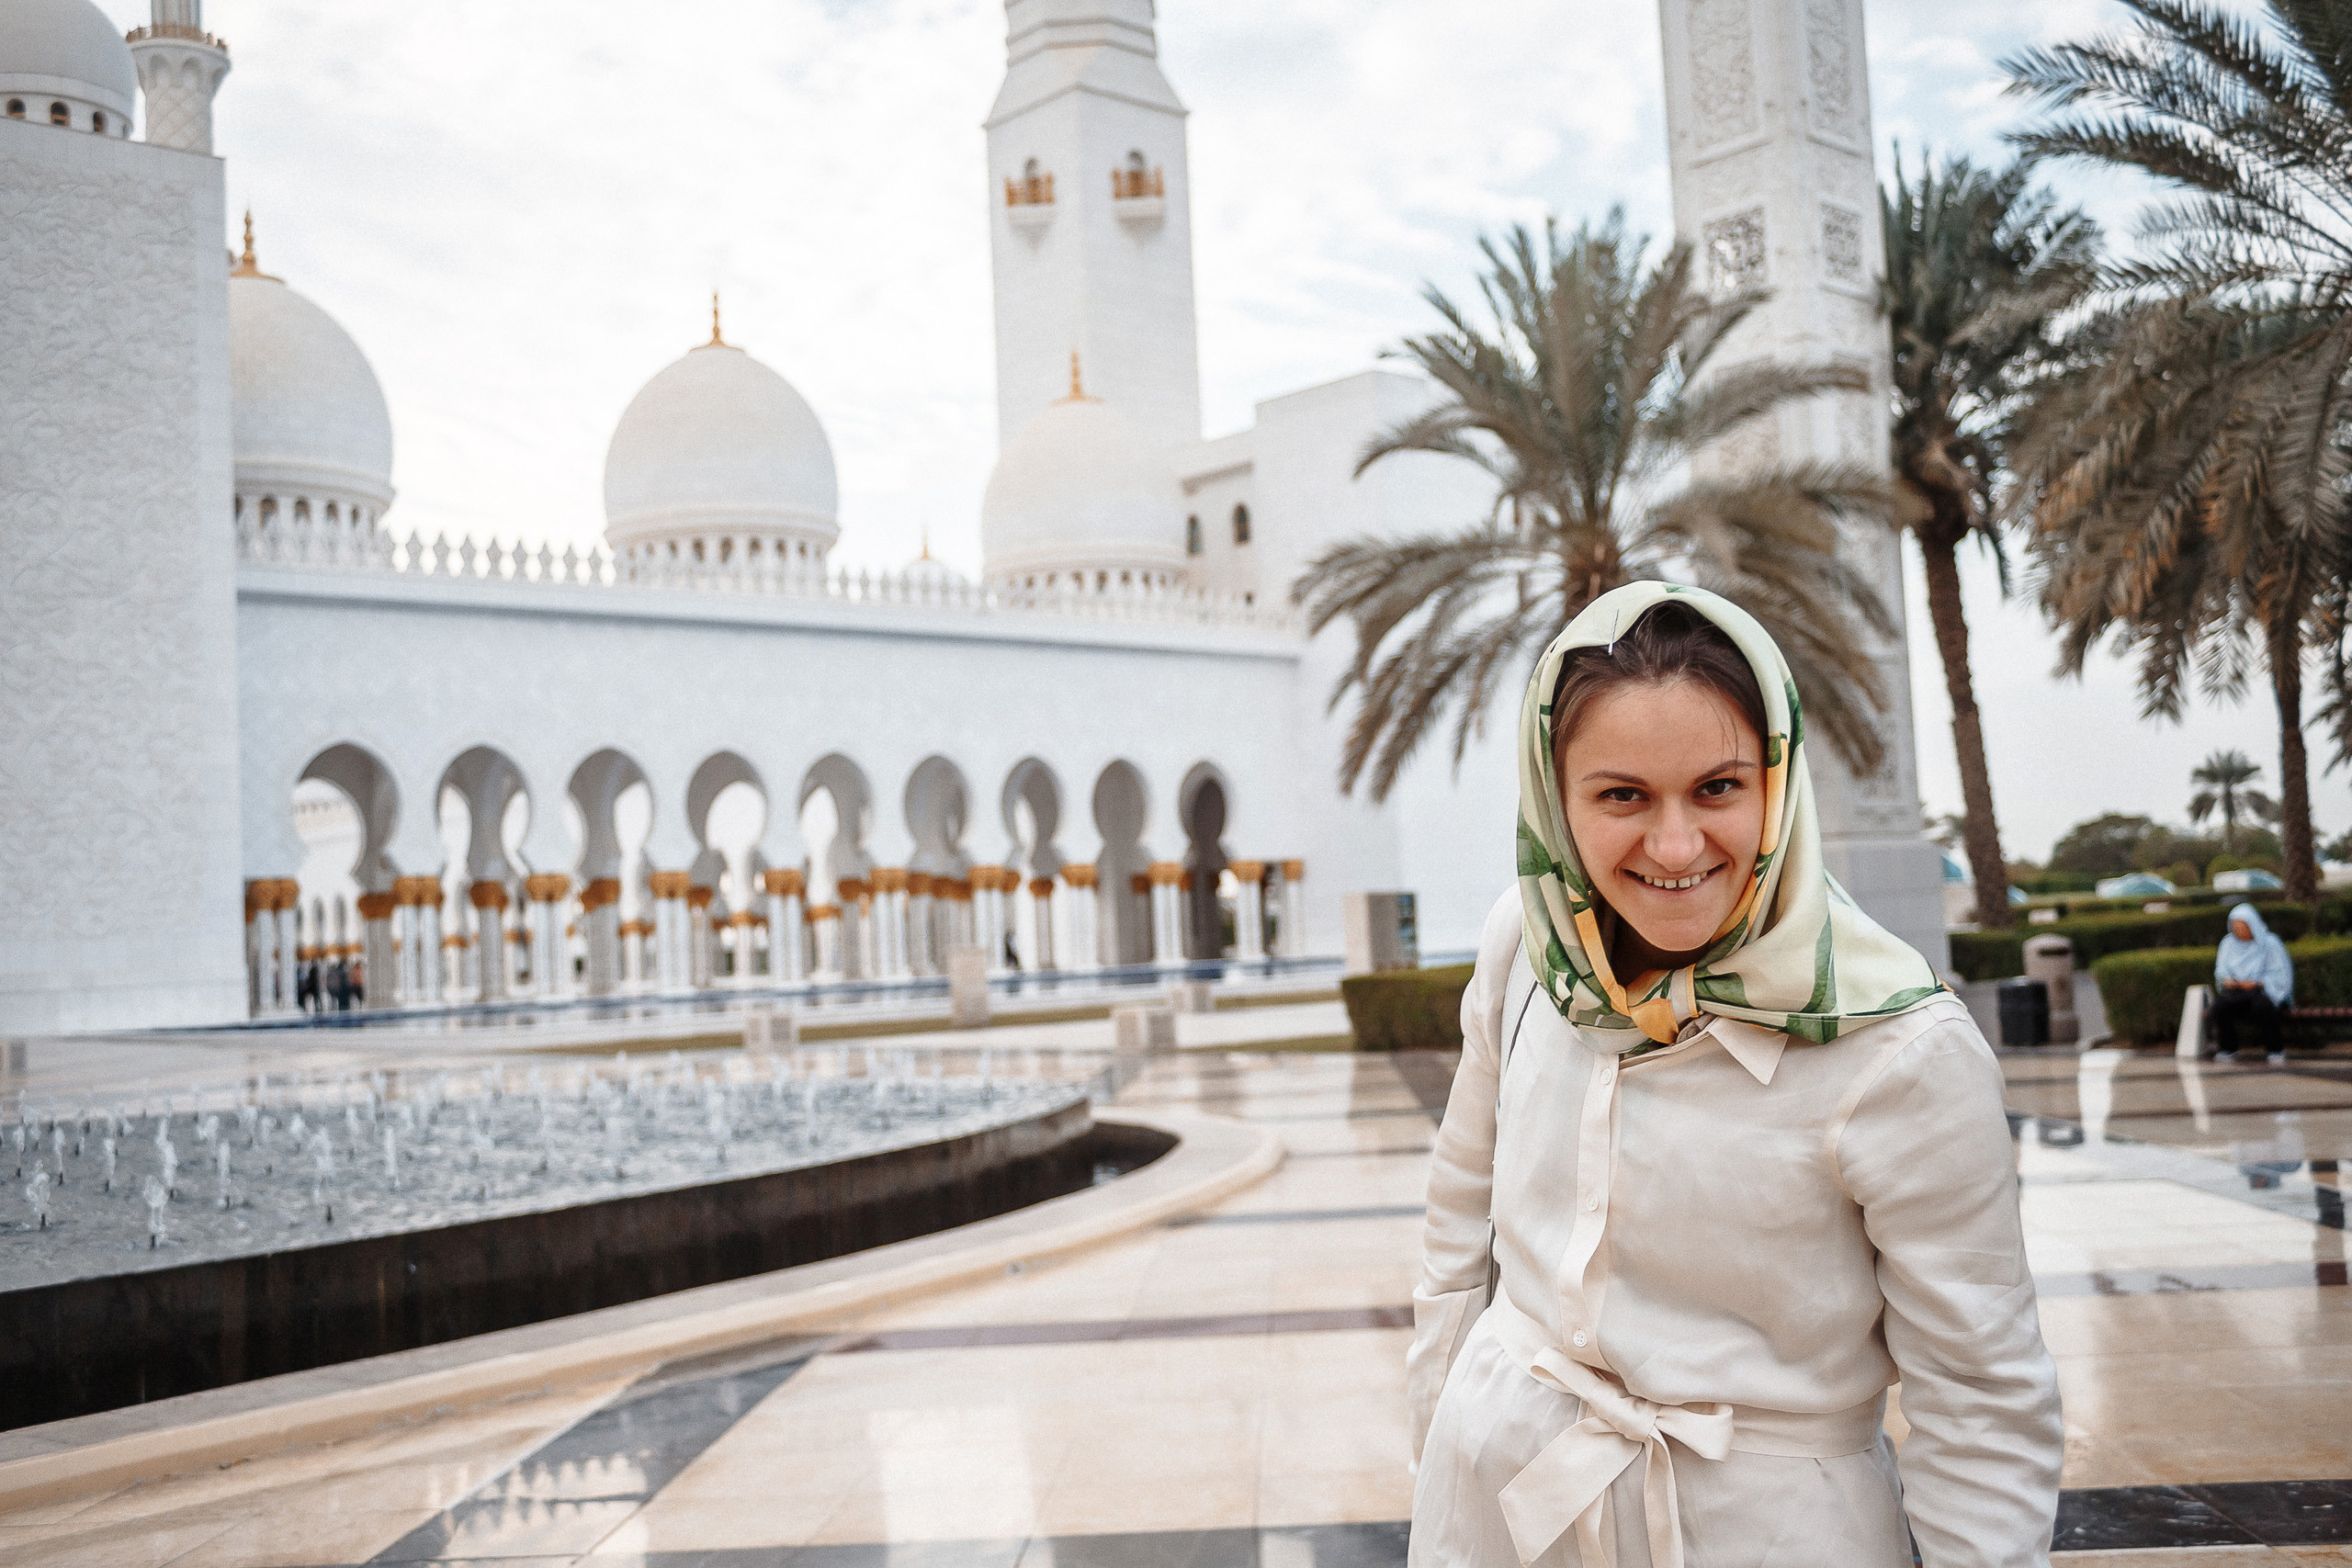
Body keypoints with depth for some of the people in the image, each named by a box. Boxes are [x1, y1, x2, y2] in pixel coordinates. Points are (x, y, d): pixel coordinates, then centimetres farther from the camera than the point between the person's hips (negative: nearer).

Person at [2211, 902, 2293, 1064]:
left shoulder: (2269, 943, -2)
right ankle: (2229, 1049, -16)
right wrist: (2227, 980, -13)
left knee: (2262, 1005, -38)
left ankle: (2275, 1049, -20)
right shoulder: (2228, 943, 9)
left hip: (2264, 990, -3)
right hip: (2235, 990, 3)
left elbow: (2281, 974, -3)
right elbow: (2221, 971, 11)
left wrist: (2257, 983, -18)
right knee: (2220, 1004, -30)